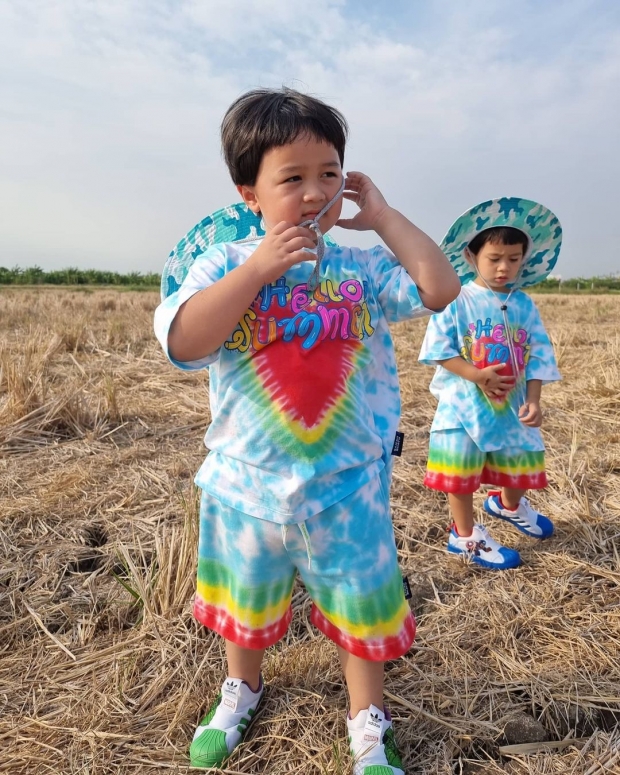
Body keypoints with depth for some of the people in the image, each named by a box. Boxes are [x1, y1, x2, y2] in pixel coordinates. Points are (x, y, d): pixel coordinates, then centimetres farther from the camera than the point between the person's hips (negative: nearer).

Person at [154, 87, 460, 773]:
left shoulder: (360, 266, -2)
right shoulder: (224, 261, -6)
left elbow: (440, 289, -10)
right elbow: (181, 342, -20)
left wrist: (382, 217, -7)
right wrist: (258, 268, -23)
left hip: (346, 484, 1)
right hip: (247, 480, 0)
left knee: (361, 607, 16)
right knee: (244, 600, 24)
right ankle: (241, 688, 56)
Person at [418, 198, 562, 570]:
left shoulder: (524, 305, 1)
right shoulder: (456, 300, -12)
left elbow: (539, 354, 1)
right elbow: (438, 350, -13)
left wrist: (533, 400, -10)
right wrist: (476, 375, -23)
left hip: (512, 405, 5)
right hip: (465, 404, -4)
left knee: (519, 464, 20)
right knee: (462, 472, 6)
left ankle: (509, 505, 53)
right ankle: (466, 535, 27)